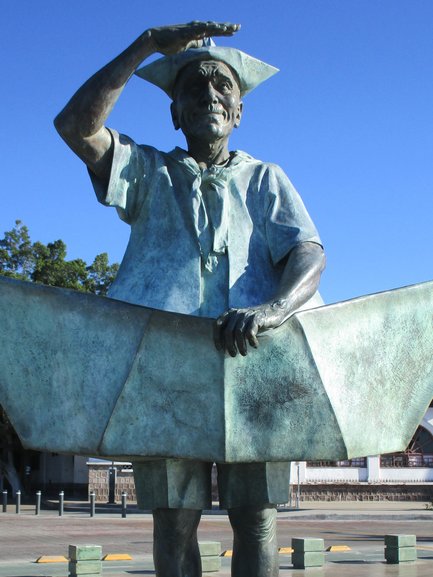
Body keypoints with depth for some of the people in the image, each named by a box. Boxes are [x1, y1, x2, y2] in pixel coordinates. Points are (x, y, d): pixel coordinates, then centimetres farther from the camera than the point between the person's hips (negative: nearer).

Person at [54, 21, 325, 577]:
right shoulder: (150, 172, 21)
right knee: (173, 516, -5)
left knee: (255, 514, -7)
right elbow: (75, 125, 3)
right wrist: (148, 44, 3)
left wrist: (272, 307, -23)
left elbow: (309, 253, 1)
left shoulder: (265, 179, 19)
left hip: (254, 360, 0)